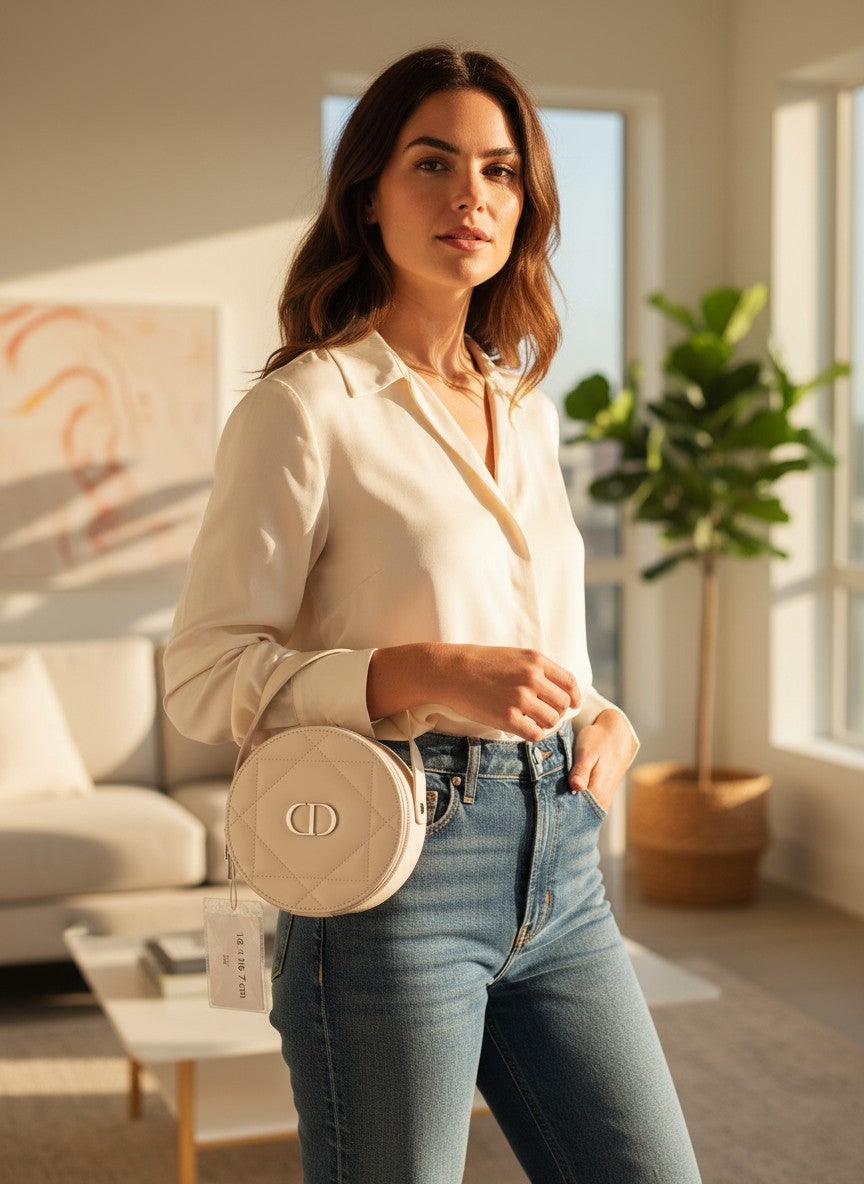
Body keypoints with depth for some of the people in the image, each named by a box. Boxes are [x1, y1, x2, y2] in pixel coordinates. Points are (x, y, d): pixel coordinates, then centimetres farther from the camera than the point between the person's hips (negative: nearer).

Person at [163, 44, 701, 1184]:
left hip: (559, 866, 6)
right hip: (396, 873, -6)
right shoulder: (304, 406, -7)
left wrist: (604, 717, 4)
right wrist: (426, 677, -22)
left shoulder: (524, 406, 13)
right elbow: (203, 674, -11)